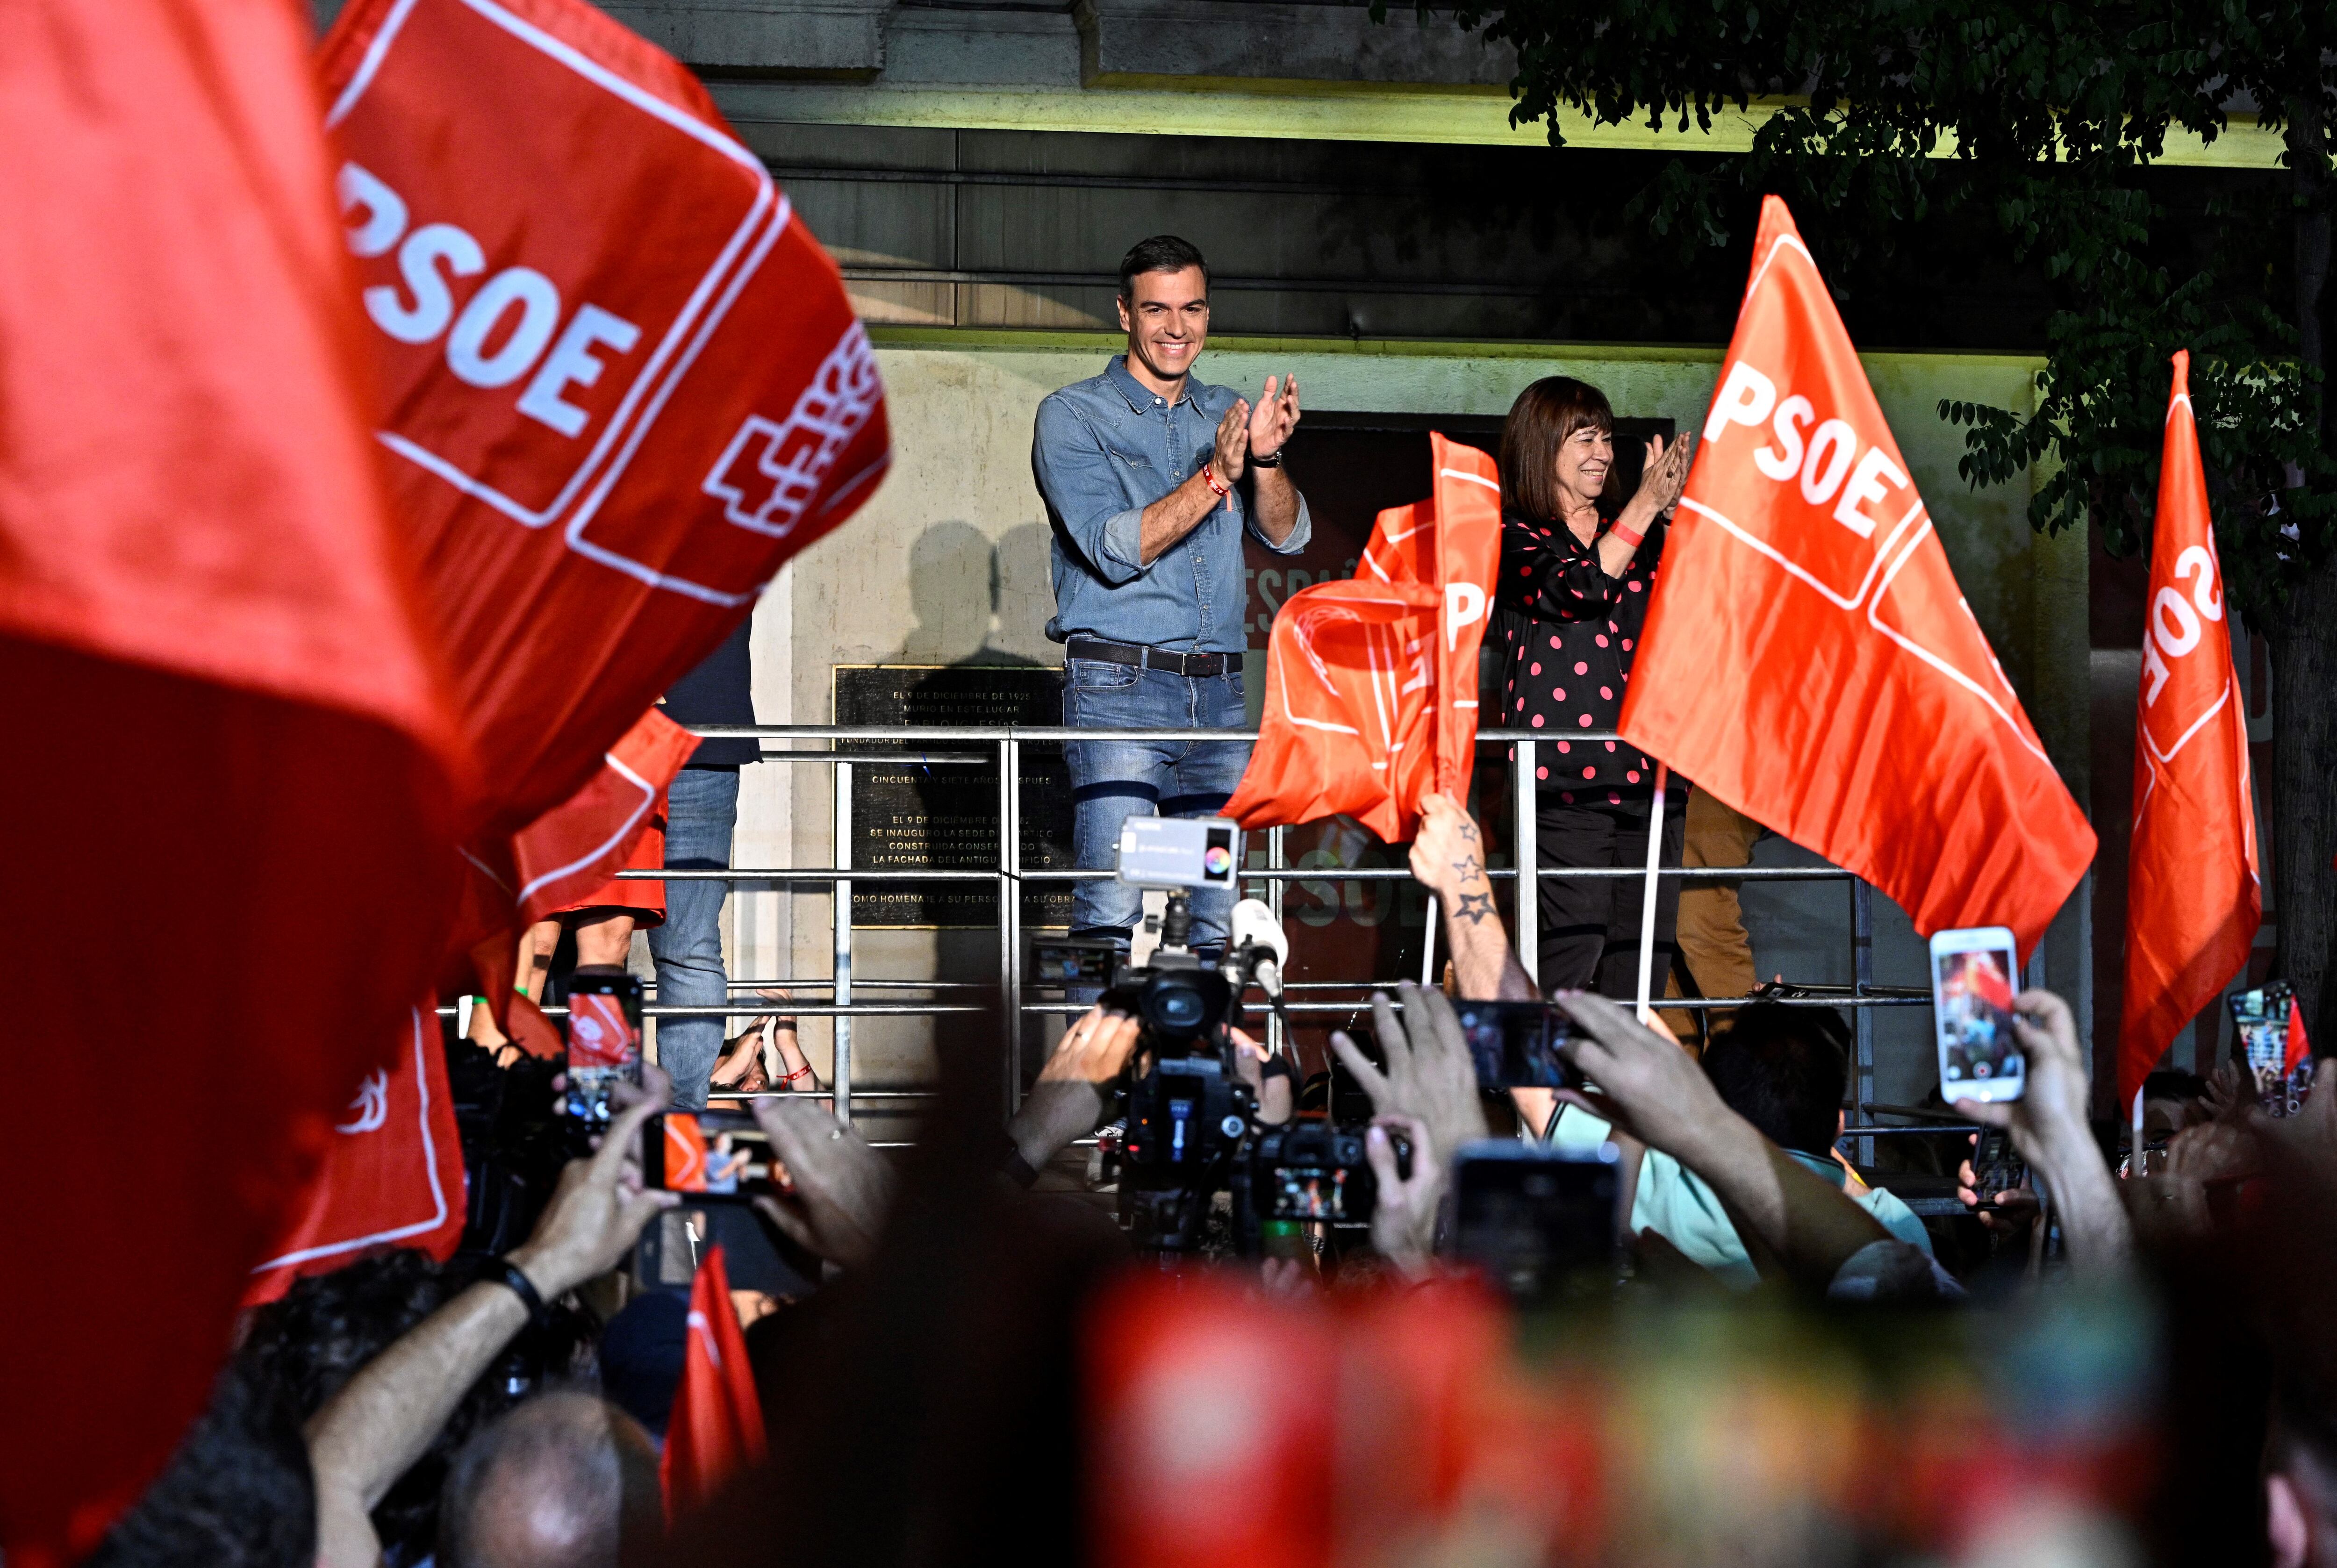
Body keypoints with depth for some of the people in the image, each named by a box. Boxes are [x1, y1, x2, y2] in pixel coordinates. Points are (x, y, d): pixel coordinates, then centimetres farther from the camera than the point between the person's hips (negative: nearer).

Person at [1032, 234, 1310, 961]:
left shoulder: (1225, 414, 17)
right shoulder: (1073, 417, 1)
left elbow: (1287, 536, 6)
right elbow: (1114, 548, -11)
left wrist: (1265, 458, -13)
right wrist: (1215, 478, -19)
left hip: (1220, 693, 5)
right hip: (1119, 688, -5)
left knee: (1223, 915, 3)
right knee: (1111, 911, -12)